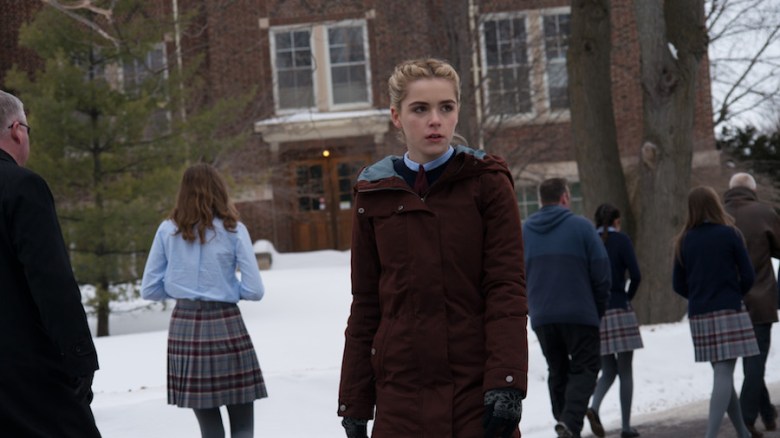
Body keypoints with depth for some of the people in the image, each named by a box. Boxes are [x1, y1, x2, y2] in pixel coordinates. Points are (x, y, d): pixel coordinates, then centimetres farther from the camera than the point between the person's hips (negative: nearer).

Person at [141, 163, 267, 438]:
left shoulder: (168, 230, 2)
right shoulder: (232, 230, -4)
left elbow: (149, 290, 4)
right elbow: (255, 290, -6)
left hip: (184, 327, 3)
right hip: (225, 325, -3)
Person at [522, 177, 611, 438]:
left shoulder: (524, 231, 8)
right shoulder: (581, 226, -4)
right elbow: (601, 272, -5)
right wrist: (599, 309, 7)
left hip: (541, 318, 4)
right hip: (580, 314, -4)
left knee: (557, 372, 16)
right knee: (584, 369, 2)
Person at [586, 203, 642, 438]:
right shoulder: (621, 240, -3)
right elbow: (635, 275, -11)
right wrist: (628, 296, 5)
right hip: (619, 312, -4)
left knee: (608, 371, 13)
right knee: (625, 372, 6)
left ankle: (594, 408, -13)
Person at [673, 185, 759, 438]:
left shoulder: (684, 241, 5)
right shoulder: (729, 234, -5)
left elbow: (678, 285, 7)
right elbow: (747, 276, -4)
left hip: (698, 316, 5)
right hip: (728, 313, -5)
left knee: (722, 373, 14)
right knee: (724, 373, -8)